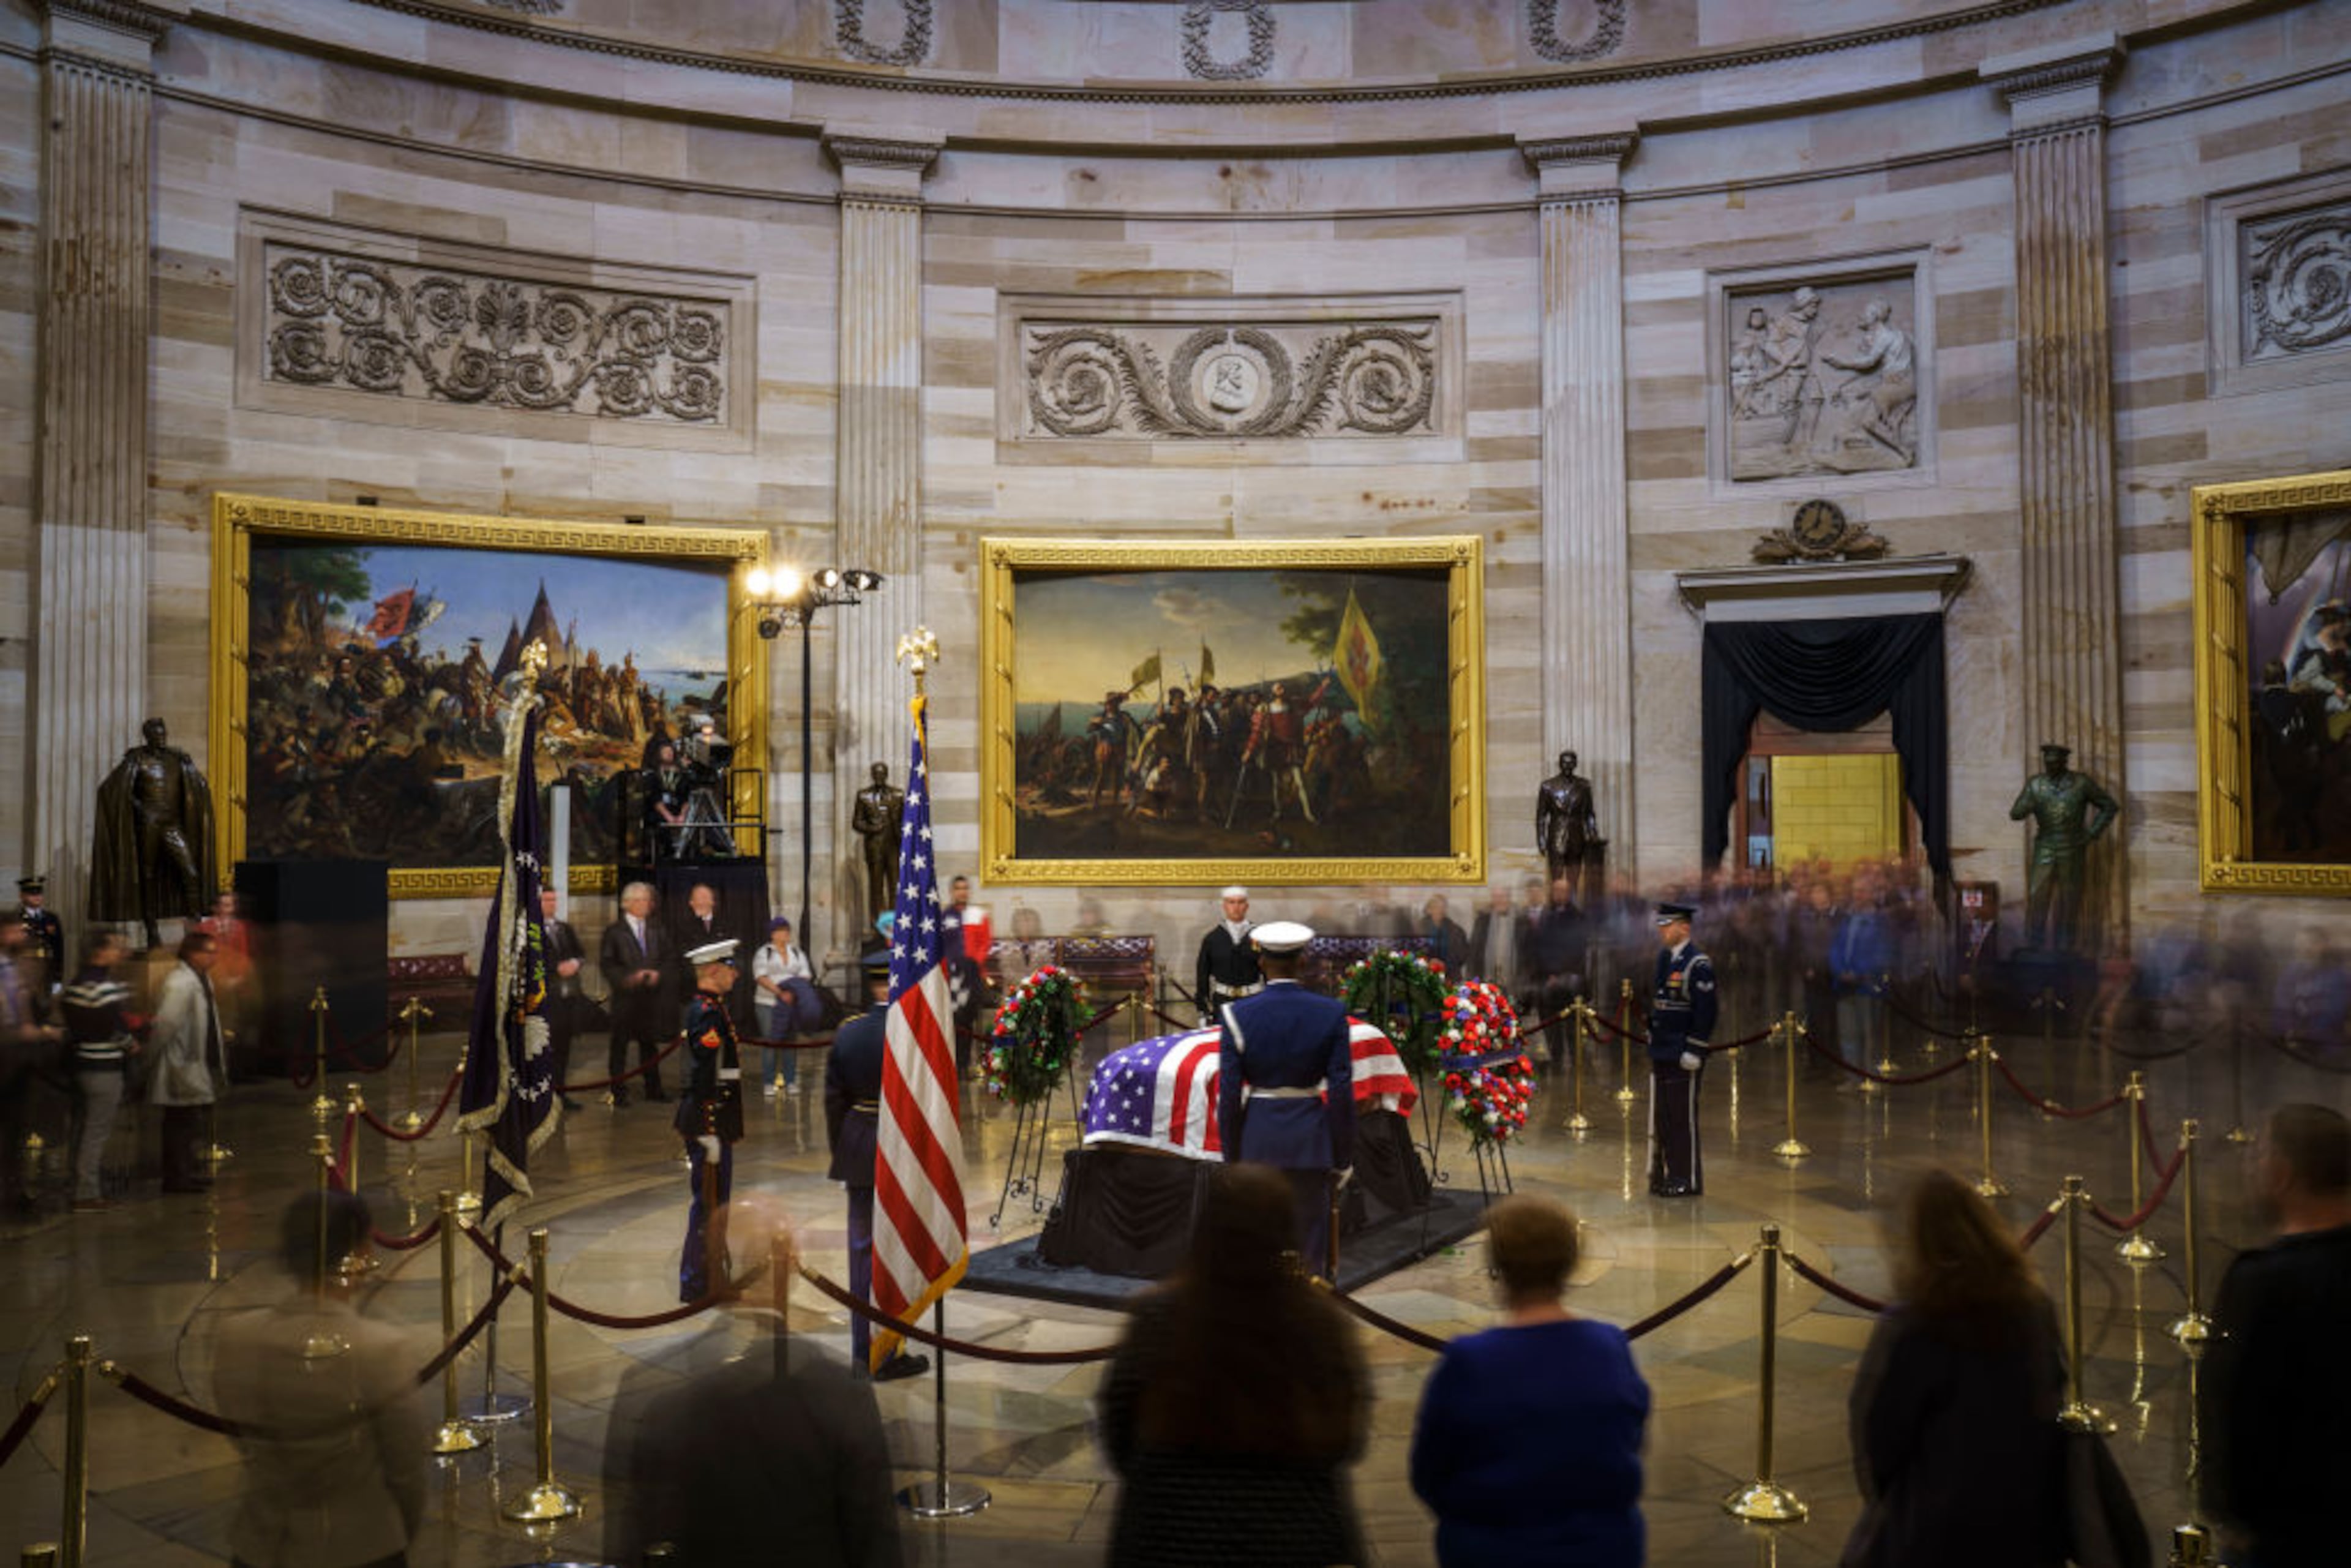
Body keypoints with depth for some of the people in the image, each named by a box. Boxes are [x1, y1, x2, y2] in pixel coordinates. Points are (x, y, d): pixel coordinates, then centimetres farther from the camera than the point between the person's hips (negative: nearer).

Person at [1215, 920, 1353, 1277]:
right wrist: (1343, 1157, 3)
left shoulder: (1238, 1016, -8)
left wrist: (1232, 1157, 4)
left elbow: (1229, 1094, -6)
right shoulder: (1331, 1013, -7)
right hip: (1311, 1140, 0)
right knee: (1310, 1242, 10)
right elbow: (1341, 1091, -6)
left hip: (1257, 1140, 0)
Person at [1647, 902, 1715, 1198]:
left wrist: (1693, 1052, -18)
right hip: (1661, 1052, 8)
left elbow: (1705, 1013, -16)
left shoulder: (1698, 965, -13)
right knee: (1662, 1116, 13)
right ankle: (1664, 1174, 22)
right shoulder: (1664, 958, 12)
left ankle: (1688, 1179, 7)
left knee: (1683, 1117, -1)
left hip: (1682, 1056, -8)